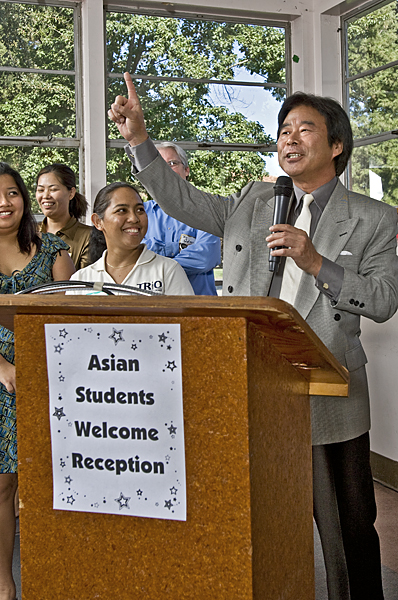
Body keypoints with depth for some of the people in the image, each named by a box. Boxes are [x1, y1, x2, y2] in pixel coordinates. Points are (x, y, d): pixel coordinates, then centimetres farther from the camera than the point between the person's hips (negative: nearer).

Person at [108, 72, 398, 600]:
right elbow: (180, 199, 9)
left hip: (328, 401, -2)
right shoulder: (251, 203, 10)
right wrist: (138, 137, 0)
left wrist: (316, 263, -18)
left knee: (349, 535, 10)